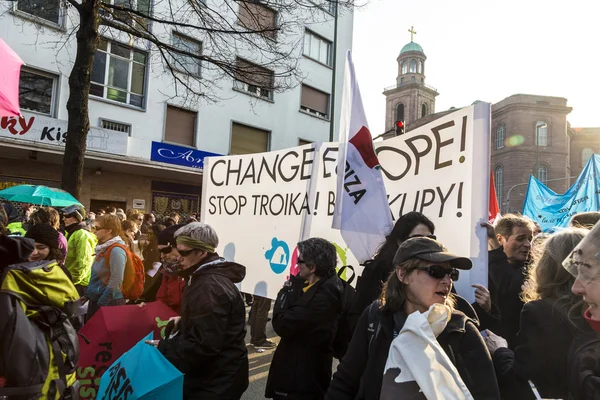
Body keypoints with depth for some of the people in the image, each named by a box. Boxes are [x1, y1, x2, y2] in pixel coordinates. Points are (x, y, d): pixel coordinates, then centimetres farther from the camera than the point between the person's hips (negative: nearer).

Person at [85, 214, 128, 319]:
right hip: (95, 299, 9)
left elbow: (116, 282, -24)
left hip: (109, 302, -9)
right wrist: (87, 295, 16)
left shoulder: (116, 250, -21)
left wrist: (101, 304, -18)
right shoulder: (104, 248, 7)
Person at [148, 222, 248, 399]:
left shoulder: (210, 287, -28)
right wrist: (183, 321, 10)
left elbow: (203, 346, -29)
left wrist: (163, 347, -19)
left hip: (217, 381, -10)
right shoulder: (208, 277, 7)